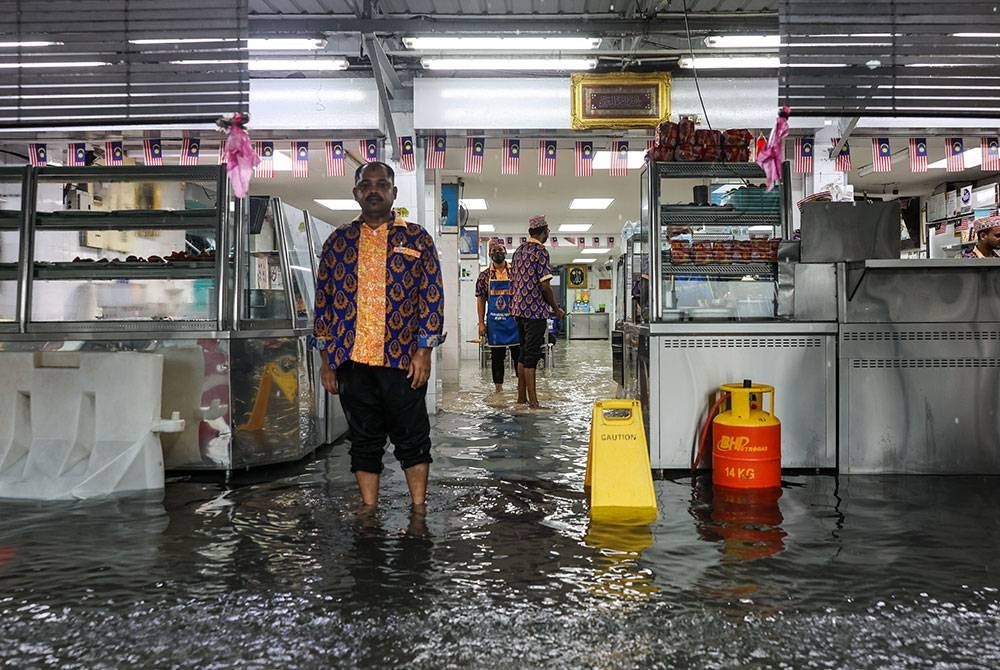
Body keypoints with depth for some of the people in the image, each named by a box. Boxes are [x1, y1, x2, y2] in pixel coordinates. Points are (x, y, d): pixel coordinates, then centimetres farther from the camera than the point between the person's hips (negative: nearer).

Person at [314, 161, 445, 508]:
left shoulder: (417, 239, 5)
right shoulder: (338, 241, 10)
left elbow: (432, 296, 1)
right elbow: (324, 299, 10)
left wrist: (424, 351, -7)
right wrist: (328, 358, 5)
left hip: (403, 360, -2)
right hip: (352, 359, 2)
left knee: (412, 439, 5)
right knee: (364, 440, 10)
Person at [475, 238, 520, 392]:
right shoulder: (484, 275, 3)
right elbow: (480, 300, 5)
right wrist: (481, 323, -1)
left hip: (514, 319, 0)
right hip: (494, 321, 0)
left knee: (519, 353, 3)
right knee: (497, 356, 7)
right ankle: (498, 387, 15)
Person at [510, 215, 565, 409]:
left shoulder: (519, 250, 14)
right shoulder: (540, 251, -11)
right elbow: (544, 285, -15)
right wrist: (556, 309, -4)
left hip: (518, 308, 8)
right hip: (535, 309, -8)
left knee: (524, 353, 14)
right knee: (531, 355, -7)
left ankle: (521, 397, 18)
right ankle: (532, 401, -4)